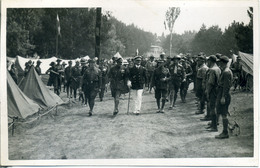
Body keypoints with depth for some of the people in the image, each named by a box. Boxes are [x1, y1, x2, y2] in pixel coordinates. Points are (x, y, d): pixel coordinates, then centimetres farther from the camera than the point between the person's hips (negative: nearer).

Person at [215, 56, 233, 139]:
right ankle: (224, 131, 18)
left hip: (224, 95, -10)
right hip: (221, 94, 10)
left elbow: (226, 85, -20)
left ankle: (225, 133, -1)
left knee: (224, 114, -6)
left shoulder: (226, 72, -16)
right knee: (223, 114, 13)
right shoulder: (224, 71, 16)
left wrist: (223, 97, -21)